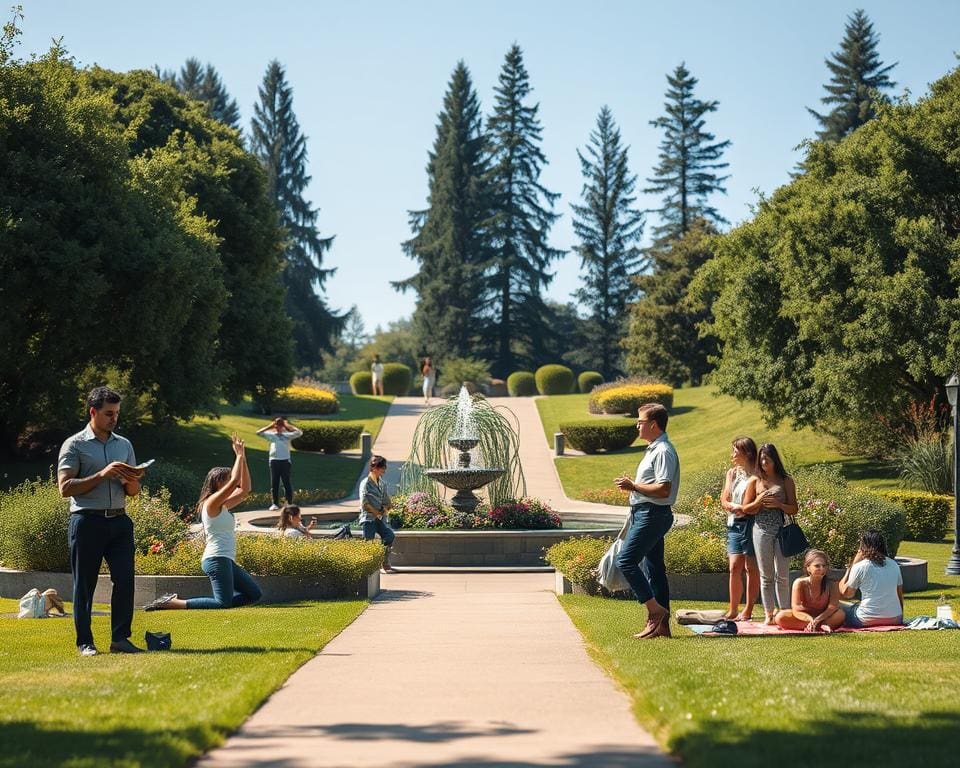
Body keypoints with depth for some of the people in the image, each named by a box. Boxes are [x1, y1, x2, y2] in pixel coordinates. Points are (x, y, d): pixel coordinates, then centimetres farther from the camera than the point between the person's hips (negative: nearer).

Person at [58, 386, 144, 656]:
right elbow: (65, 488, -9)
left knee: (125, 578, -5)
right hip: (87, 520, -4)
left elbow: (133, 492, 19)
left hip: (119, 521, 4)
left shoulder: (124, 445, 16)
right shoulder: (75, 445, 0)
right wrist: (102, 475, -15)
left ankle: (120, 638, 0)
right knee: (84, 583, 0)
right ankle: (85, 642, 6)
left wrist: (131, 480, -5)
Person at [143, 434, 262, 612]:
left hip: (226, 560, 10)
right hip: (217, 559, -10)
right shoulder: (212, 503, -9)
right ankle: (172, 603, -12)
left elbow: (244, 490, 18)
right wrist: (239, 455, -9)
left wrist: (243, 458, 13)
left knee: (254, 594, 11)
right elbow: (234, 482, -20)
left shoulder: (223, 505, 18)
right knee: (223, 603, -19)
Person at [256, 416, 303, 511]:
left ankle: (290, 503, 5)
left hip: (285, 460, -2)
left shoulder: (287, 435, 7)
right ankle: (275, 503, 10)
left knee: (287, 483, 0)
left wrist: (288, 426, 0)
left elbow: (299, 432, -6)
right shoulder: (271, 435, 11)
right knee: (274, 483, 4)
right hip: (274, 460, 2)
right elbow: (258, 432, 6)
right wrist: (270, 426, 5)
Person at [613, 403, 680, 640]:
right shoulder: (654, 449, 18)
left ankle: (655, 610, -11)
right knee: (653, 569, 10)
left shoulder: (663, 451, -15)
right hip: (645, 513, 11)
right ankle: (661, 624, 13)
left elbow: (663, 489, -23)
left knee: (626, 561, -14)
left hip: (652, 514, -11)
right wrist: (633, 486, 12)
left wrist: (633, 486, -16)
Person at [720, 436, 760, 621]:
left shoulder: (754, 478, -8)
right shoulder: (731, 473, 14)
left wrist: (733, 507, -4)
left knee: (751, 568, 0)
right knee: (735, 567, 3)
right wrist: (735, 507, -9)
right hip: (734, 524, 6)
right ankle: (733, 610, 7)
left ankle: (748, 610, 4)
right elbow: (724, 501, 9)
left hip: (750, 523, -6)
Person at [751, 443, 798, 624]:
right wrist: (758, 502, -10)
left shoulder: (786, 481, 4)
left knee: (782, 575, -2)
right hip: (761, 530, 2)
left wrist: (779, 504, -13)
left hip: (781, 530, -1)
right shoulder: (756, 481, 8)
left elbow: (794, 509, 4)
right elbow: (746, 509, 9)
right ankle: (768, 614, 9)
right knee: (766, 575, 5)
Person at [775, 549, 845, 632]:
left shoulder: (832, 584, -12)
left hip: (823, 618, 0)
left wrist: (818, 619, -41)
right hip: (805, 618, 0)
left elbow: (833, 607, -23)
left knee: (840, 614, -31)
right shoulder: (800, 583, -14)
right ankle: (821, 626, -31)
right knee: (780, 617, -28)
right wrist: (810, 619, -42)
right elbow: (796, 609, -22)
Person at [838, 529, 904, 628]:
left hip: (867, 621, -5)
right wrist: (900, 617, 23)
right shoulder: (894, 565, 6)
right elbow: (900, 594, 12)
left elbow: (846, 593, 1)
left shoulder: (859, 567, -9)